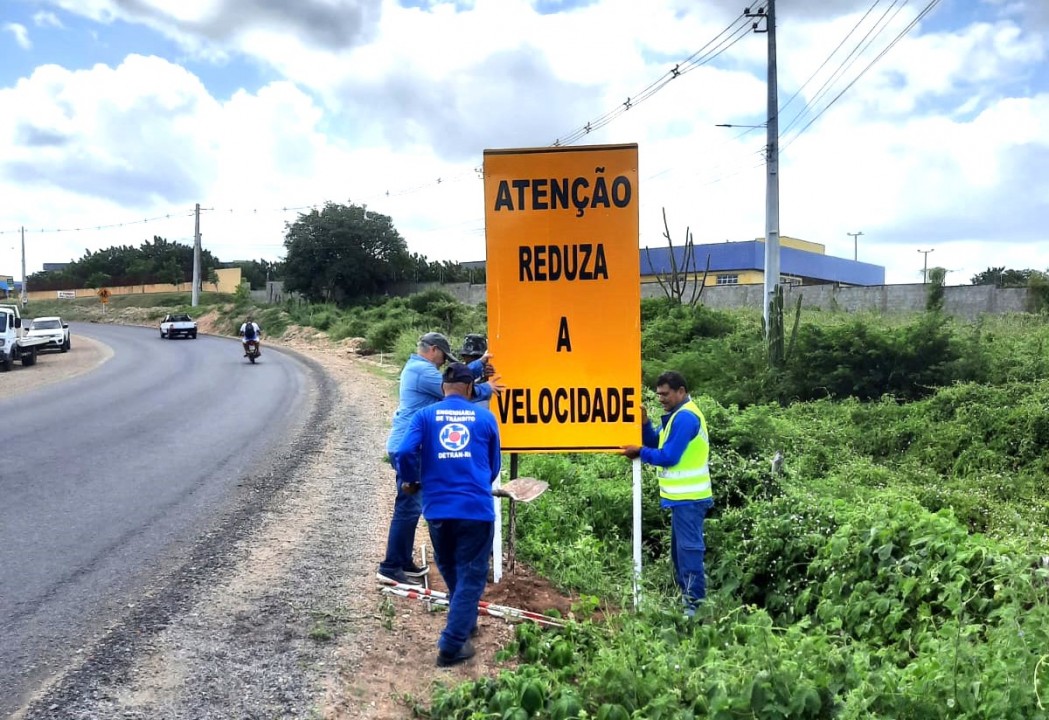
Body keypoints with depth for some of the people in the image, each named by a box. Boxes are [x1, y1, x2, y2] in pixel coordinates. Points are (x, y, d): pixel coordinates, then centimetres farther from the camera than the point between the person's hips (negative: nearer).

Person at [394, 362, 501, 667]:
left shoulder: (425, 416, 4)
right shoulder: (485, 417, 7)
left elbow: (405, 453, -11)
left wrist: (412, 481, 9)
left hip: (438, 508, 2)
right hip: (477, 508, -2)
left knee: (451, 573, 24)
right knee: (470, 576, 7)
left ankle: (464, 623, 41)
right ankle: (451, 646, 2)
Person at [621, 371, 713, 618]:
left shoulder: (685, 417, -17)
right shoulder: (678, 415, 16)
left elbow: (668, 456, -20)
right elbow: (657, 443, 13)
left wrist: (640, 452, -11)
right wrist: (644, 423, -1)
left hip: (688, 498, -11)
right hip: (683, 496, 11)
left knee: (689, 549, -7)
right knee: (680, 549, 16)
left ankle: (695, 605, -2)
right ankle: (685, 597, 25)